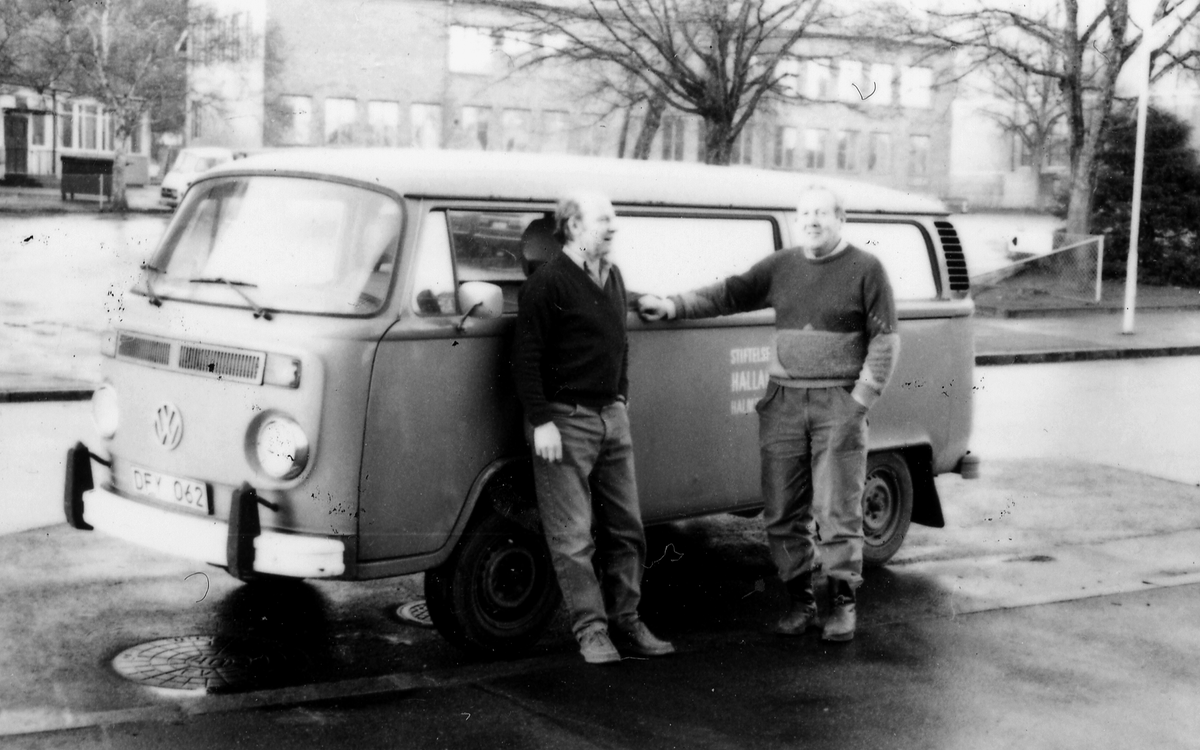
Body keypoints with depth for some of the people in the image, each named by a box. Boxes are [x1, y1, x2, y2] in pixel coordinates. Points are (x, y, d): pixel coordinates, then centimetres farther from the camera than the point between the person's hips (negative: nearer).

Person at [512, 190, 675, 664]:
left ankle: (626, 622, 21)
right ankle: (592, 632, 6)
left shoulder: (614, 278, 14)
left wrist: (621, 398, 17)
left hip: (612, 418, 8)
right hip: (564, 421, -8)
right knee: (573, 537, -3)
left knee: (626, 529, 11)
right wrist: (541, 421, -18)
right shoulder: (547, 283, -11)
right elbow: (526, 358, -14)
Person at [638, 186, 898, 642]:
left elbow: (885, 340, -2)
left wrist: (860, 400, -9)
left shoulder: (865, 269, -1)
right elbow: (727, 295, 13)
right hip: (783, 401, 4)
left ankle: (843, 603, 13)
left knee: (838, 511, -1)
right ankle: (799, 600, 19)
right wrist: (673, 307, 3)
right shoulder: (780, 267, 11)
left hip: (838, 403, -4)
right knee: (782, 513, 6)